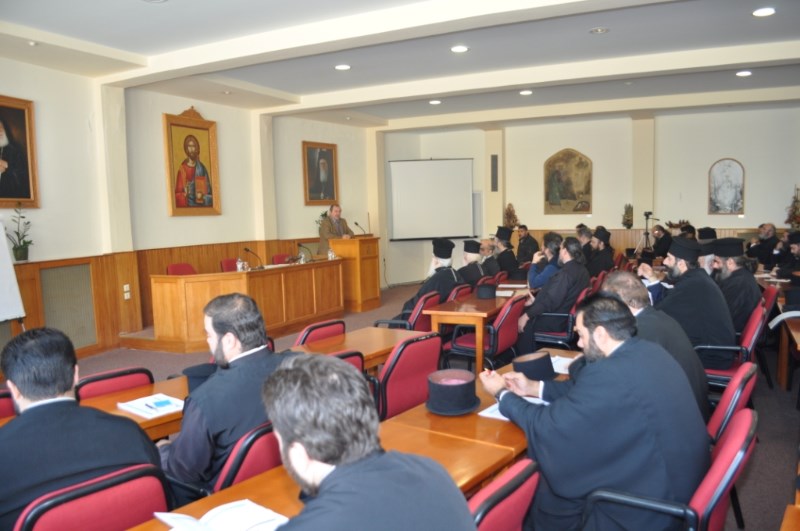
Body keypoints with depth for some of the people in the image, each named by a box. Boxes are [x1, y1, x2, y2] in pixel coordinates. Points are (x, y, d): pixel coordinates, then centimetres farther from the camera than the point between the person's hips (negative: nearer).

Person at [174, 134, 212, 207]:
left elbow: (209, 191, 5)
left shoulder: (202, 168, 5)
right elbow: (177, 194, 0)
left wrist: (202, 197, -13)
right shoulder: (182, 168, 0)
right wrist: (185, 194, -18)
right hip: (186, 206, -1)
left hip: (202, 205, 1)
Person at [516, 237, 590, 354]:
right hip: (568, 316, 9)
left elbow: (550, 301, -27)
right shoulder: (581, 270, 6)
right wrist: (537, 301, 18)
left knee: (523, 325, -2)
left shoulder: (566, 273, -24)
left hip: (557, 321, -9)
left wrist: (527, 316, -21)